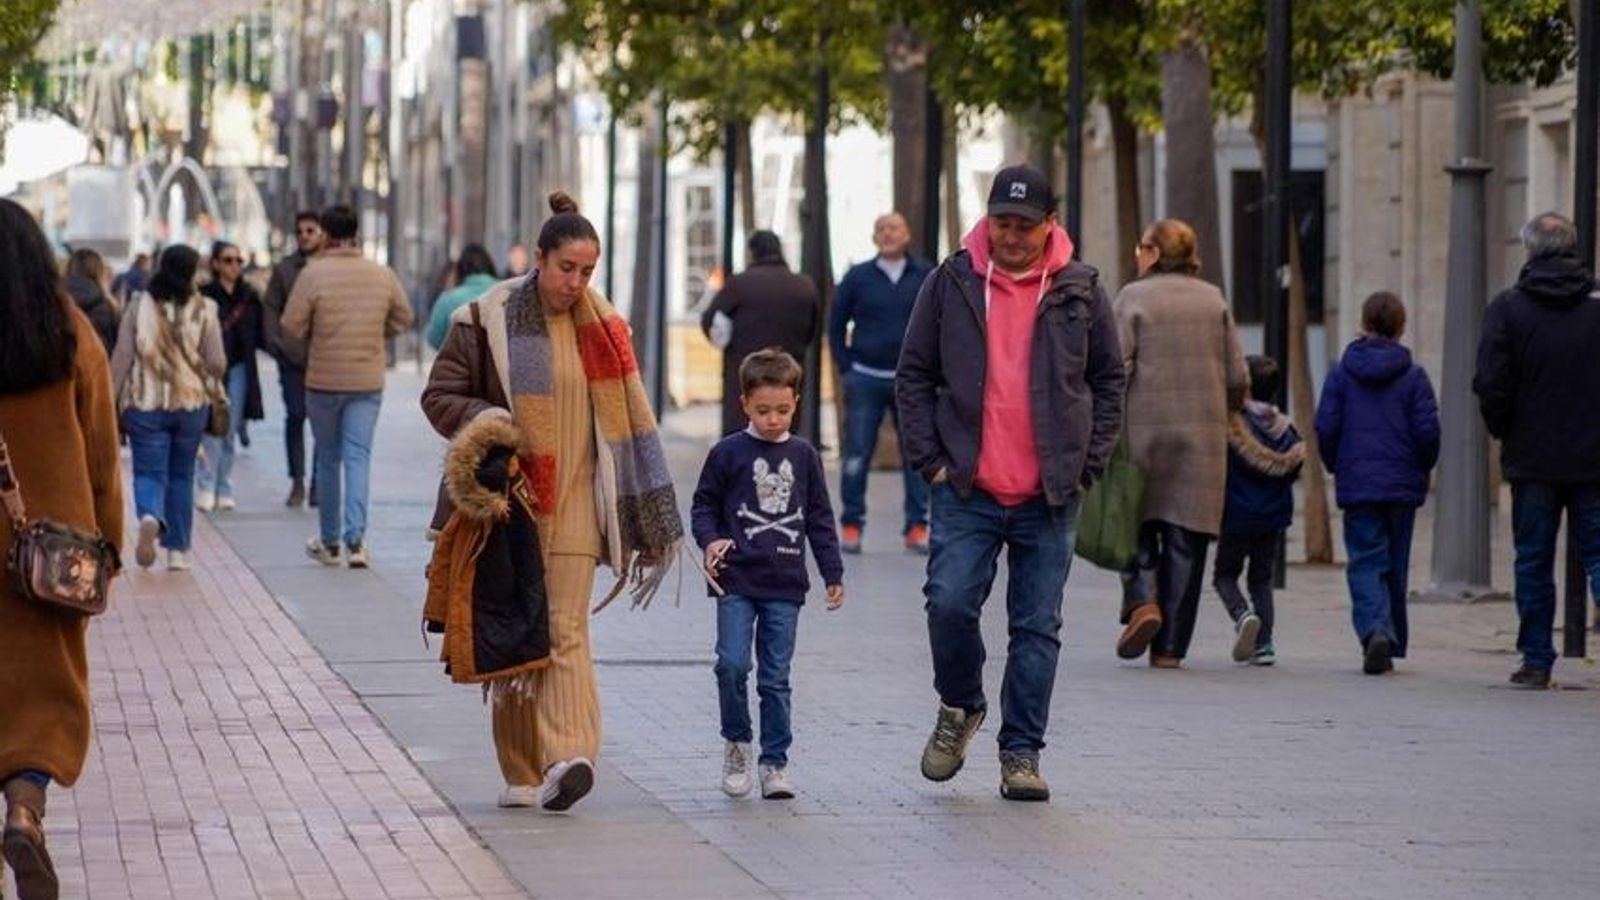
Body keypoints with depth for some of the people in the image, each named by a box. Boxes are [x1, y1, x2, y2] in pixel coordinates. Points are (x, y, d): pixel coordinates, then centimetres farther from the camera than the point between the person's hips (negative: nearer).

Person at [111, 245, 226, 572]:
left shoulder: (139, 306, -4)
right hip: (191, 403, 1)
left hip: (145, 404, -1)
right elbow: (217, 364, -5)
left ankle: (150, 517, -30)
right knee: (181, 475, 15)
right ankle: (177, 550, 15)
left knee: (149, 472, 2)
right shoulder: (203, 310, -5)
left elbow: (121, 358, -4)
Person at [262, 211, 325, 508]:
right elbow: (270, 308, 9)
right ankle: (297, 482, 7)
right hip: (293, 357, 1)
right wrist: (276, 343, -2)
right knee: (295, 417, -1)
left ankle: (318, 483, 10)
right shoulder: (284, 269, 7)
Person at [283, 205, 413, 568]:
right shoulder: (382, 275, -1)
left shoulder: (313, 274, -12)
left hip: (323, 379, -2)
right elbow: (403, 318, 11)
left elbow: (292, 325, -10)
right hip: (368, 381, 2)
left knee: (328, 460, 12)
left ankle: (329, 542, 21)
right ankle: (355, 538, -14)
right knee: (358, 457, 1)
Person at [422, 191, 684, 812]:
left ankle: (567, 757, -26)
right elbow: (440, 394, 3)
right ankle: (521, 771, 10)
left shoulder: (602, 328, 8)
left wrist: (653, 516, 10)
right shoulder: (487, 319, -1)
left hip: (574, 503, 1)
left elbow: (628, 419, 12)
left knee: (566, 630, -12)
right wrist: (480, 422, -18)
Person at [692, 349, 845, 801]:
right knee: (732, 663, -14)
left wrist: (833, 574, 11)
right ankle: (736, 744, 7)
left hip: (785, 585, 2)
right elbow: (704, 504, 6)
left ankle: (775, 762, 10)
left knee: (775, 677, 3)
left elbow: (820, 518, 14)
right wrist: (710, 541, -13)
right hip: (737, 582, -2)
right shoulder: (728, 453, 1)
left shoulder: (803, 456, 9)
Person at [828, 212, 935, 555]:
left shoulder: (926, 277, 2)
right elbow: (836, 324, 11)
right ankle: (852, 524, 5)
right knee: (857, 456, -1)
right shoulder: (858, 277, 5)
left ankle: (917, 527, 6)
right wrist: (846, 368, 4)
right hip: (866, 380, 0)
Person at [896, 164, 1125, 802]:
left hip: (1049, 497, 1)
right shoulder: (952, 284, 4)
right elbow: (914, 375, 8)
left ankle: (1021, 754, 12)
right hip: (966, 492, 0)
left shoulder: (1079, 293, 5)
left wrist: (1087, 465, 3)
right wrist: (930, 458, -1)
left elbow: (1109, 382, 12)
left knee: (1037, 629, 3)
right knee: (949, 604, -12)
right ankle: (960, 708, 15)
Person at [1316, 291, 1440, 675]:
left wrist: (1336, 467, 13)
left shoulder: (1341, 372, 0)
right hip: (1402, 485, 1)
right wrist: (1423, 469, 12)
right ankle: (1391, 642, 16)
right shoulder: (1413, 375, -1)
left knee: (1365, 561, -2)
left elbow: (1326, 427, -3)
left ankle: (1375, 630, -25)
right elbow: (1427, 430, -6)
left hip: (1356, 484, -1)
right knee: (1394, 565, 11)